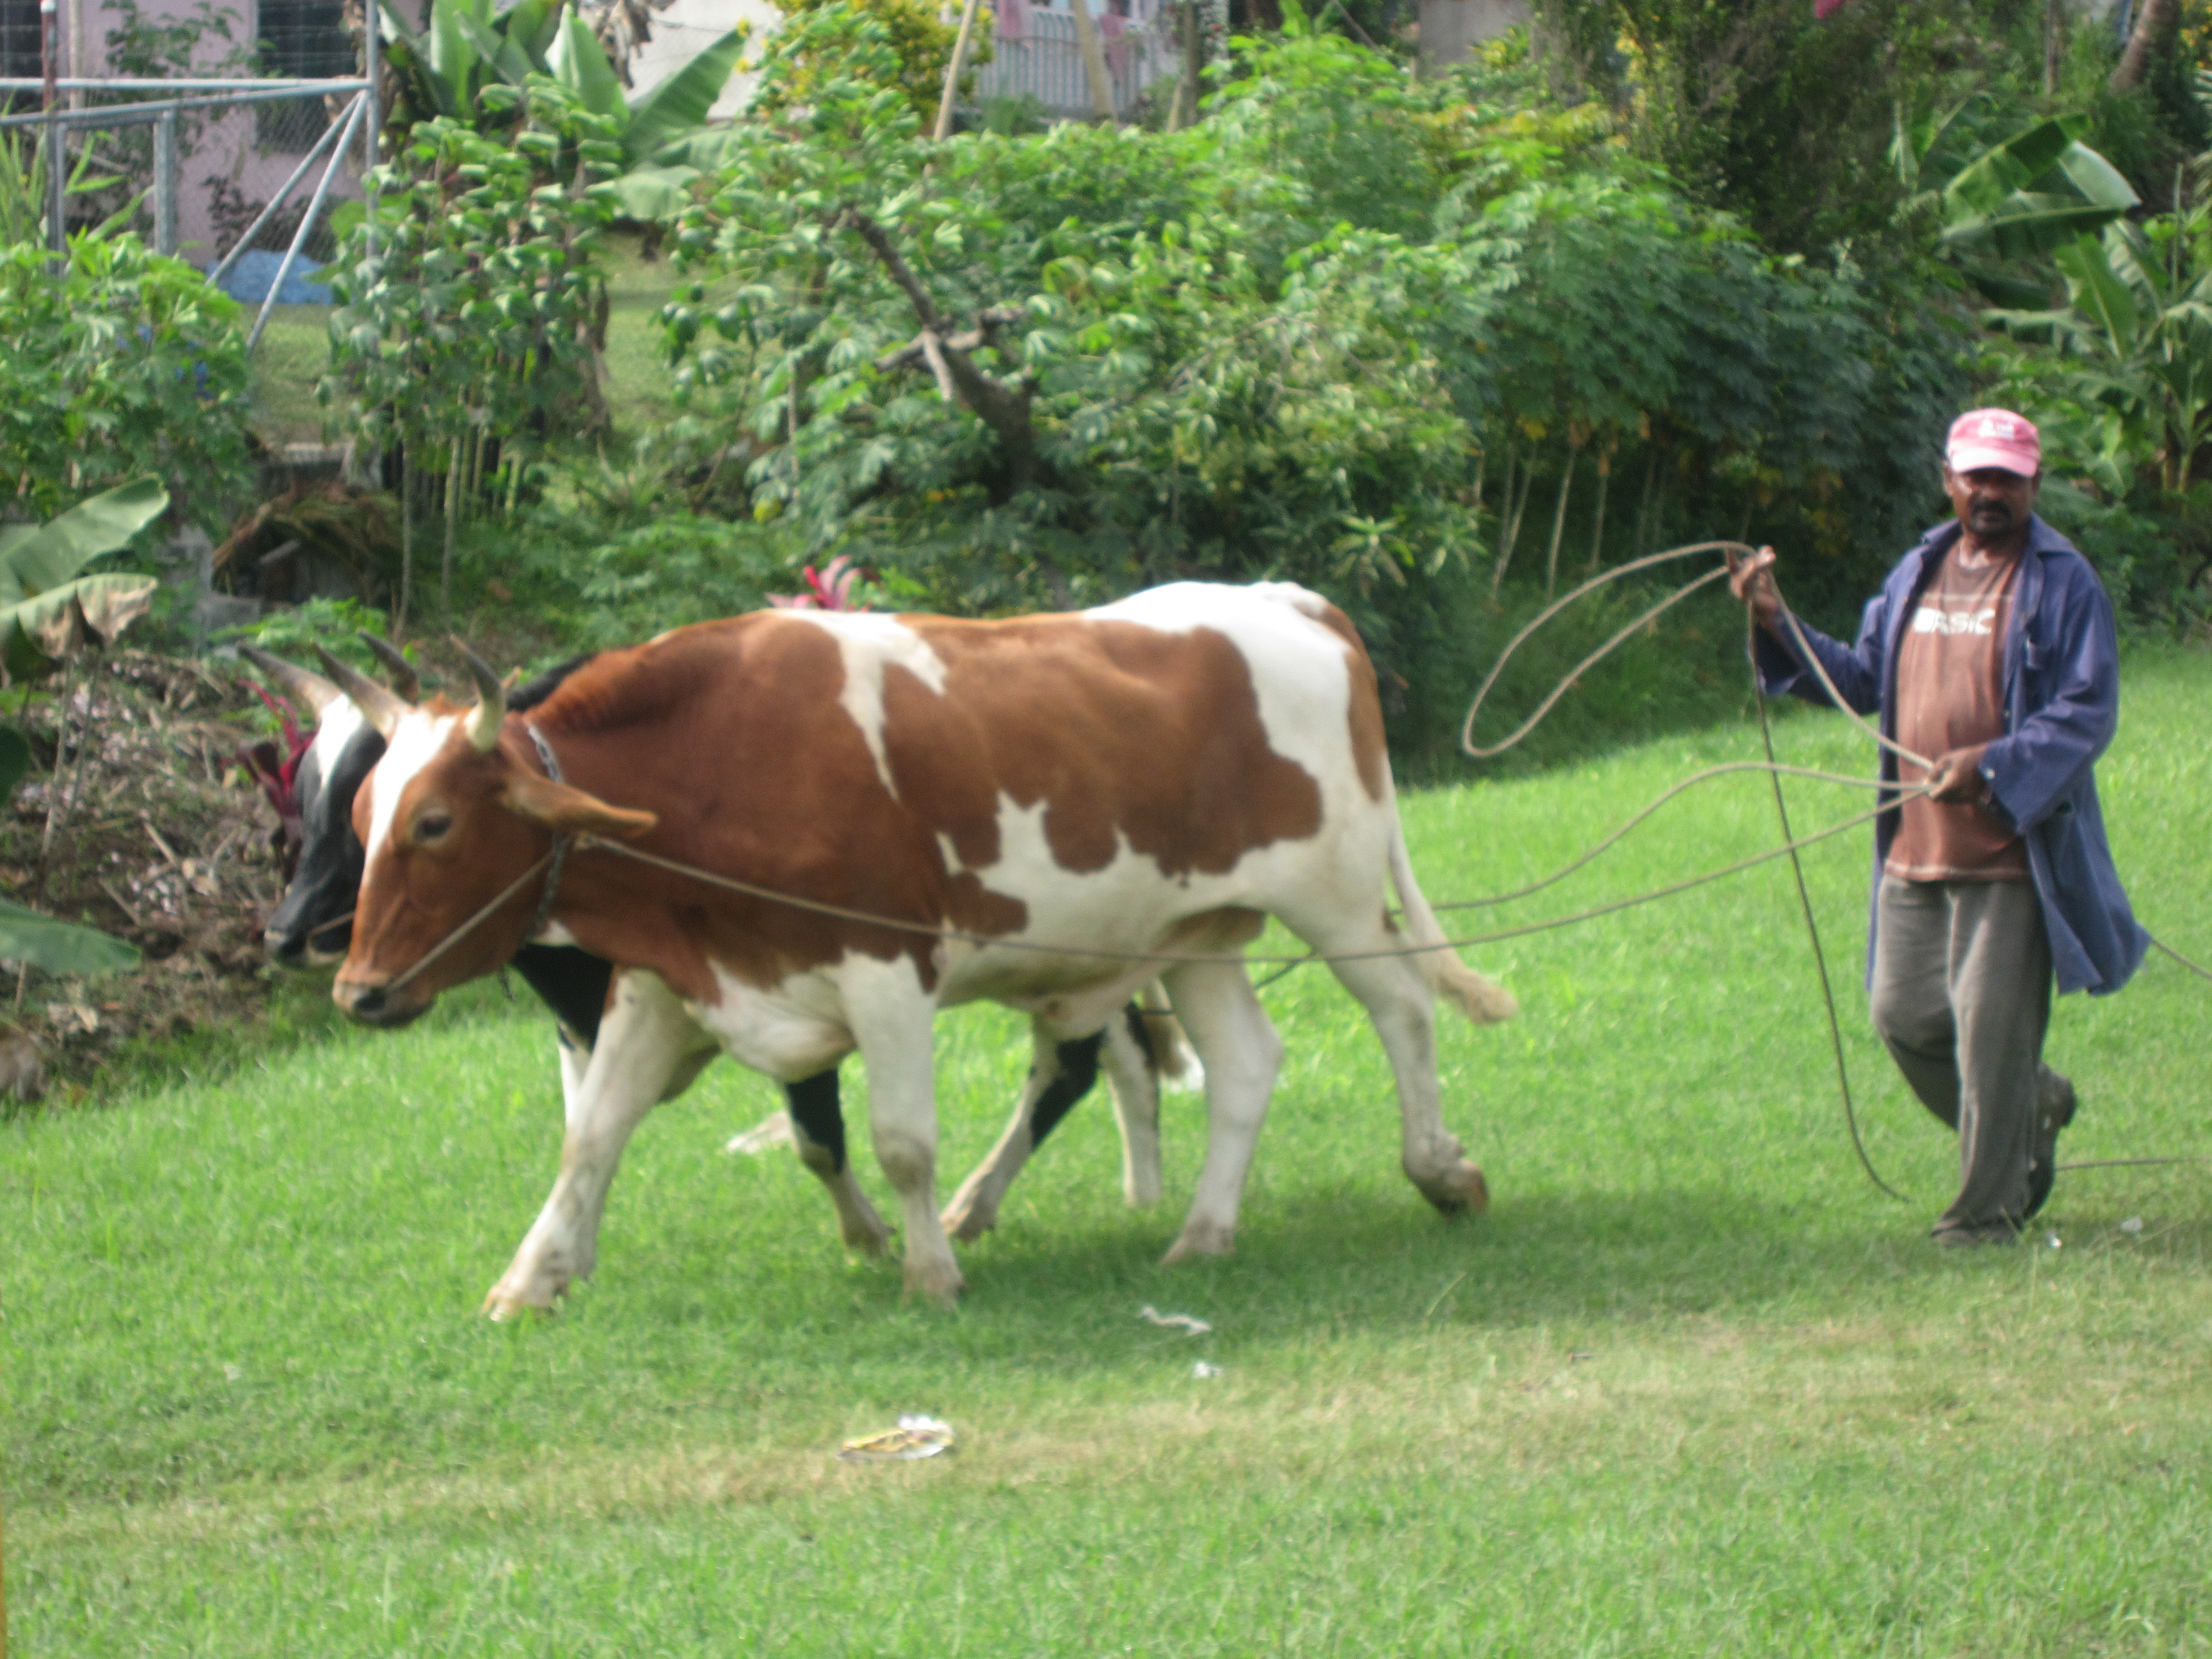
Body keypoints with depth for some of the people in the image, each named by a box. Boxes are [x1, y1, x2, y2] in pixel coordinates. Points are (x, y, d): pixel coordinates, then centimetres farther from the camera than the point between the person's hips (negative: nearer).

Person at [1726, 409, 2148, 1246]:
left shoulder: (2064, 583, -5)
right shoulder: (1918, 574, 15)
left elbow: (2088, 713, -11)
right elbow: (1864, 682, 21)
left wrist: (1994, 766, -24)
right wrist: (1777, 625, 9)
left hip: (2010, 853, -6)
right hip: (1914, 853, 6)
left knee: (1991, 1034, -4)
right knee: (1905, 1019, 10)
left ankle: (1989, 1206, 6)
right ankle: (2035, 1105, 33)